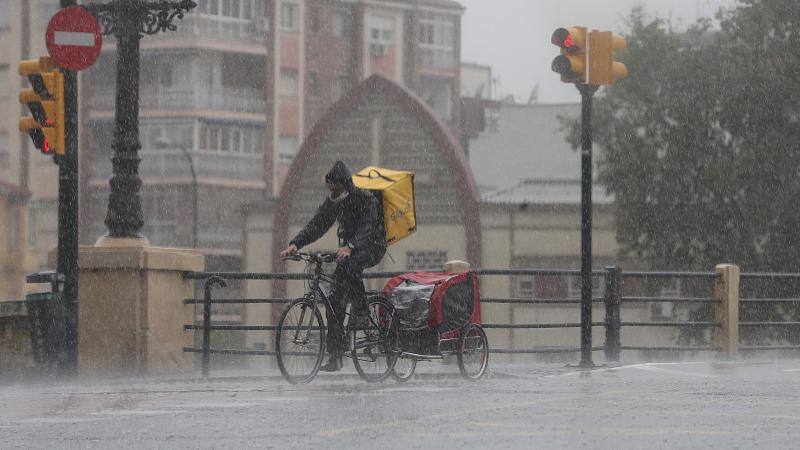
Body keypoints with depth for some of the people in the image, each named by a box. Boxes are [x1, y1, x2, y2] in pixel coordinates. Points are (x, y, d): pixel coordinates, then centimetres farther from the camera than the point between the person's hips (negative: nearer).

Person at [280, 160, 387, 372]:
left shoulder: (366, 199, -17)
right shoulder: (333, 202, 3)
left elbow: (367, 228, -30)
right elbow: (316, 225, -4)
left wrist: (349, 247, -47)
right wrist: (295, 244, -21)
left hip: (372, 247, -6)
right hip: (347, 250, 6)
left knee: (349, 265, -40)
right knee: (335, 299, -5)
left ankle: (361, 310, -23)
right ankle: (336, 355, -3)